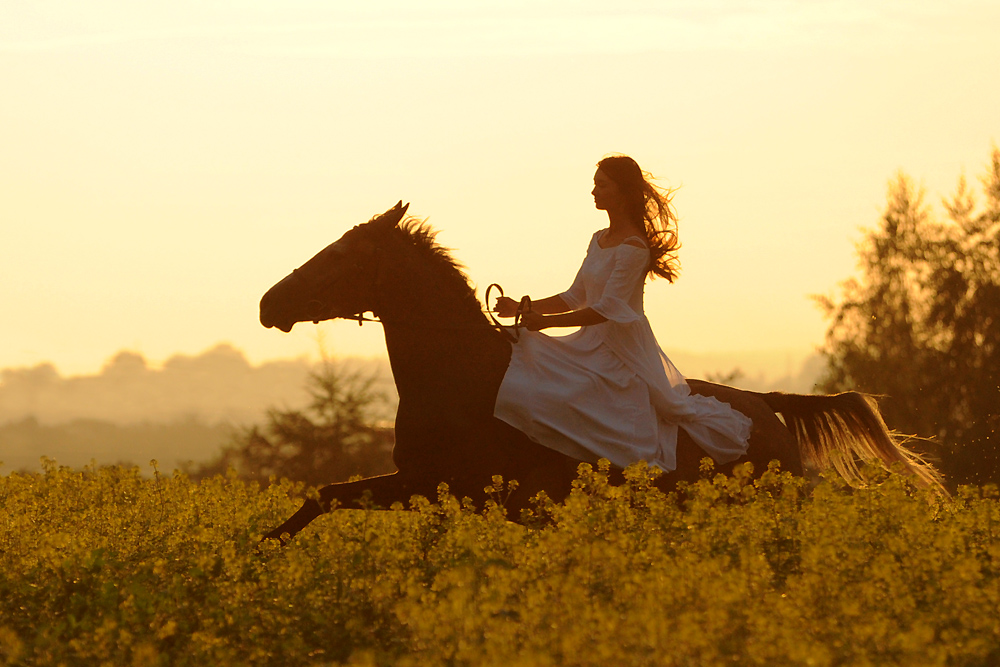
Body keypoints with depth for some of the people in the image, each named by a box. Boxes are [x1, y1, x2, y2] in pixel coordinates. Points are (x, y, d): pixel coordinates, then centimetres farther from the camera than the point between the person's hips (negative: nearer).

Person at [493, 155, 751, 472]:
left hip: (623, 351, -9)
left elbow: (608, 309, -23)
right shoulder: (599, 240, 12)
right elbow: (575, 297, 17)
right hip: (592, 345, 9)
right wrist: (523, 309, 6)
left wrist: (545, 322, -25)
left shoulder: (633, 247, -17)